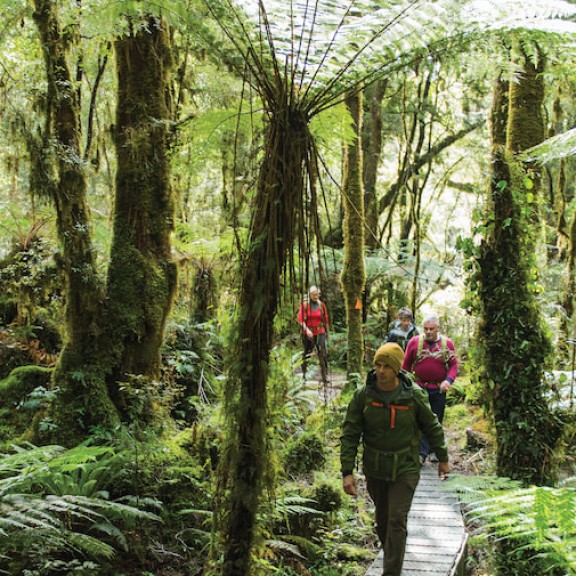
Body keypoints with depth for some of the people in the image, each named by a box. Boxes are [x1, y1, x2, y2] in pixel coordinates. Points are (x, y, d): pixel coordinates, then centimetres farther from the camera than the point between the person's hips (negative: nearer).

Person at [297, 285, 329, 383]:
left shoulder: (321, 305, 4)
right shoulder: (304, 305, -3)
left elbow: (326, 319, 12)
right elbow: (300, 319, -8)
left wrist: (327, 332, 17)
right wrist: (307, 330, -21)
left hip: (320, 332, 1)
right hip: (308, 333, -1)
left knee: (323, 353, -8)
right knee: (307, 354, 8)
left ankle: (325, 375, -5)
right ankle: (304, 374, 20)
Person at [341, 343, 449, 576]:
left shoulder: (414, 395, -14)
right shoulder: (362, 395, -12)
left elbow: (432, 427, 2)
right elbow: (349, 434, -9)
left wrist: (443, 458, 11)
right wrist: (347, 471, -14)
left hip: (405, 468, -2)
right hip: (374, 468, 2)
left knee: (397, 520, -8)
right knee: (383, 518, 16)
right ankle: (391, 555, 41)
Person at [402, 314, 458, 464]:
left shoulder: (447, 343, 0)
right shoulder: (414, 342, -3)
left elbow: (454, 365, 0)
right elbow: (406, 365, 5)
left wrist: (449, 380, -17)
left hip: (439, 390, 2)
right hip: (420, 388, -1)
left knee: (436, 421, 12)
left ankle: (434, 451, 25)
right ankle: (422, 452, -6)